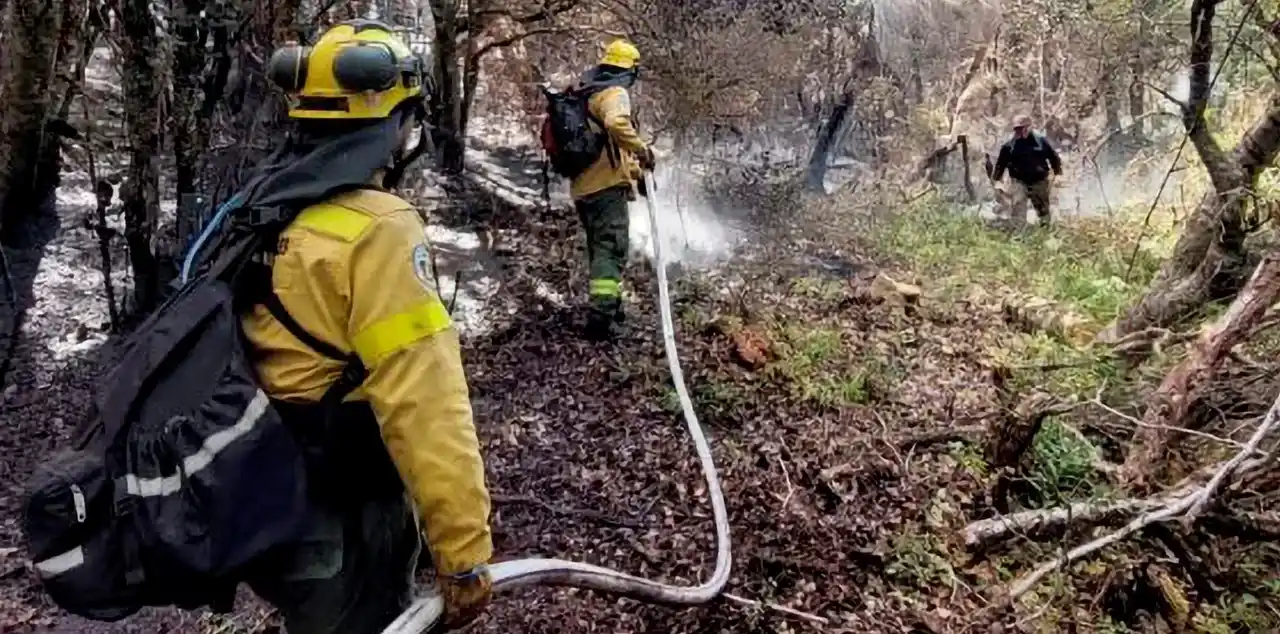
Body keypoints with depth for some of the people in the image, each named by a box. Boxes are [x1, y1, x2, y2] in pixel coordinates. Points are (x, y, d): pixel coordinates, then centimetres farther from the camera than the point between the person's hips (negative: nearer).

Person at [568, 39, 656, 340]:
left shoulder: (582, 93, 20)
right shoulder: (614, 93, -8)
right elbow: (616, 124, -31)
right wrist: (642, 151, -20)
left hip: (582, 186, 9)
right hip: (607, 184, -9)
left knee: (600, 246, 19)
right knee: (612, 247, -11)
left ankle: (608, 303, 32)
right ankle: (601, 312, -21)